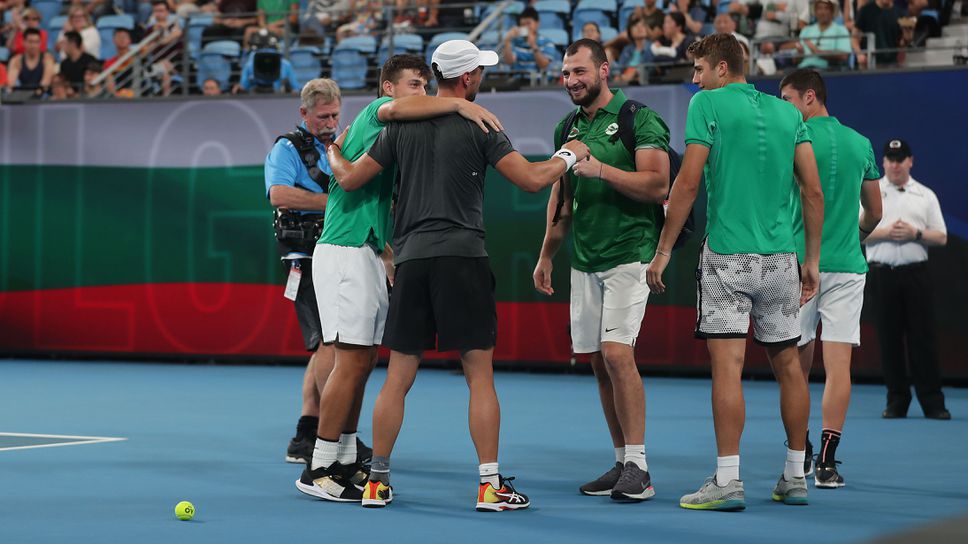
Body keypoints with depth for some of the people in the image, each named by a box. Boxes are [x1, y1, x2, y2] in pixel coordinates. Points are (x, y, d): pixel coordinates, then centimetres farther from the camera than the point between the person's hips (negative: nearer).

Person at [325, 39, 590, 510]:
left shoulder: (402, 126, 9)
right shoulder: (478, 126, -1)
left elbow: (350, 179, 10)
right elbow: (532, 179, -6)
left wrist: (333, 154, 32)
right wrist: (568, 156, 13)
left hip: (410, 258, 4)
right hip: (462, 256, -4)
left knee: (398, 378, 8)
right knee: (480, 375, 0)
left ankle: (377, 482, 11)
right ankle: (490, 485, -2)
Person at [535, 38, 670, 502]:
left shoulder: (639, 119, -6)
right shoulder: (567, 128, 15)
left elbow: (658, 185, -15)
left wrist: (601, 169, -22)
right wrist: (546, 255, 21)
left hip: (628, 254, -7)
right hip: (584, 260, 7)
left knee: (617, 354, -17)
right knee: (599, 363, 6)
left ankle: (638, 468, -12)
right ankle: (622, 464, 12)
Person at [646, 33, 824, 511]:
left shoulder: (708, 104, -3)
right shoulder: (787, 112, 12)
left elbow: (688, 183, -9)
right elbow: (814, 192, 9)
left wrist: (663, 250, -4)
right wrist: (812, 260, 15)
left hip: (727, 255, -5)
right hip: (782, 257, 5)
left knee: (727, 365, -7)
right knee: (788, 365, 12)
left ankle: (728, 481, -11)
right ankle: (795, 478, 19)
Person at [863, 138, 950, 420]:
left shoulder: (926, 196, 10)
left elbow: (941, 237, 8)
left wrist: (915, 233, -10)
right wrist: (886, 232, -13)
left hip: (916, 273, 0)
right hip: (882, 273, 0)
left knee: (923, 337, -3)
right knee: (889, 338, 1)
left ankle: (932, 402, 0)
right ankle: (897, 401, 8)